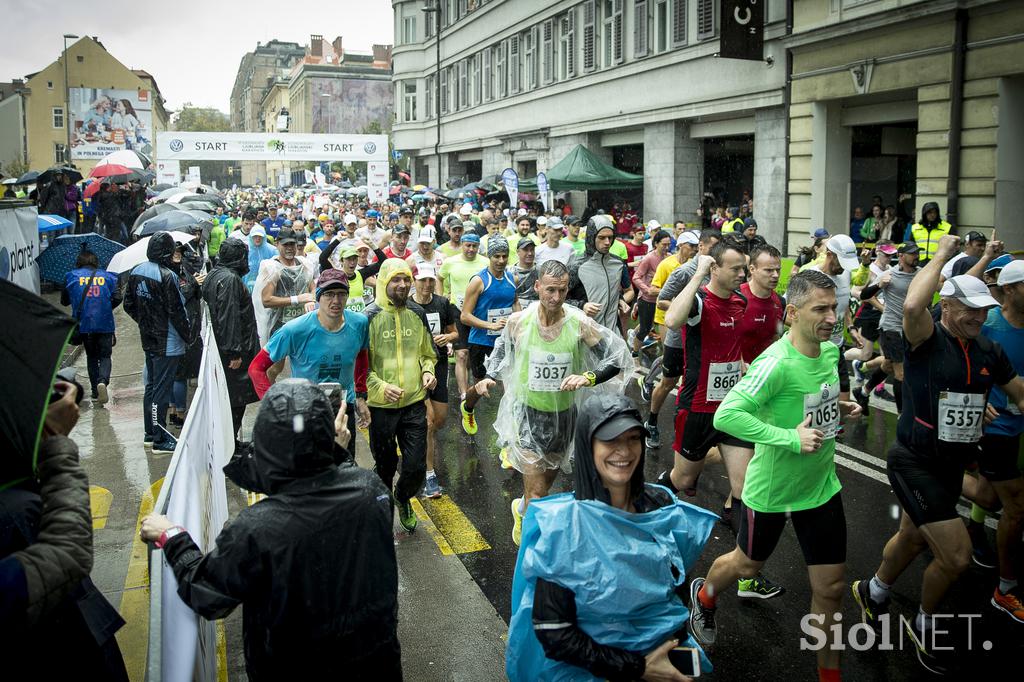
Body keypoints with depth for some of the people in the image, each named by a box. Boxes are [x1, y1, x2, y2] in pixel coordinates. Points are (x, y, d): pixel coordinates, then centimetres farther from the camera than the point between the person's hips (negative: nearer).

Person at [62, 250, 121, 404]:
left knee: (91, 357, 15)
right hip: (105, 324, -1)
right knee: (104, 356, 6)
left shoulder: (71, 276, 6)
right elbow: (117, 298, -1)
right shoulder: (108, 276, 6)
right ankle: (103, 381, -23)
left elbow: (64, 301, 12)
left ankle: (96, 393, 12)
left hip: (84, 324, 1)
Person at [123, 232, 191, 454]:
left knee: (151, 385, 18)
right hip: (168, 342, -8)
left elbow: (129, 305, 12)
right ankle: (160, 440, 5)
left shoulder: (135, 272, 4)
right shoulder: (166, 276, -21)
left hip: (148, 339, 8)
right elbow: (176, 311, -20)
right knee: (161, 389, -2)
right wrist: (188, 336, -8)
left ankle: (150, 433, 28)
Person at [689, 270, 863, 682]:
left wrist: (840, 409, -3)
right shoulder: (777, 363, -29)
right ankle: (704, 597, 53)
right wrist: (791, 438, -33)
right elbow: (726, 415, -33)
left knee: (831, 587, 11)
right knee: (747, 565, 20)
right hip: (772, 489, -5)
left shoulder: (830, 350, -4)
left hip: (822, 485, 6)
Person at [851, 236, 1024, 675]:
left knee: (913, 539, 23)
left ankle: (873, 591, 50)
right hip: (915, 462, -7)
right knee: (957, 554, -10)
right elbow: (912, 305, -39)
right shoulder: (927, 340, -17)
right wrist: (942, 253, -26)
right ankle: (924, 625, 18)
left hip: (953, 463, 7)